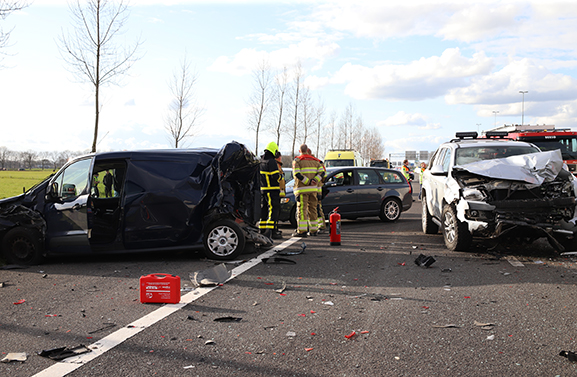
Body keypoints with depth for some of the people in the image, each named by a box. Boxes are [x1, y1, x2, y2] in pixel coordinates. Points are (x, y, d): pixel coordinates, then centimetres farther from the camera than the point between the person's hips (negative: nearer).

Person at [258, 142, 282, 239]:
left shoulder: (260, 161, 12)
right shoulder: (271, 161, -14)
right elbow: (275, 176, -19)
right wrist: (280, 176, 0)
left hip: (262, 189, 8)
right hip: (272, 190, -8)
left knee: (264, 209, 15)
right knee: (273, 210, -6)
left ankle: (262, 230, 19)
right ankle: (270, 231, -14)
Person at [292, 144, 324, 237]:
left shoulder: (297, 161, -1)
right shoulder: (315, 160, 13)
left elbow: (297, 174, -15)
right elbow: (321, 172, 3)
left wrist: (308, 182, -15)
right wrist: (314, 180, -7)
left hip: (302, 189, -5)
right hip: (313, 189, 5)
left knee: (302, 209, -5)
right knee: (312, 209, 10)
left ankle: (302, 231, -10)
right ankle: (314, 230, 13)